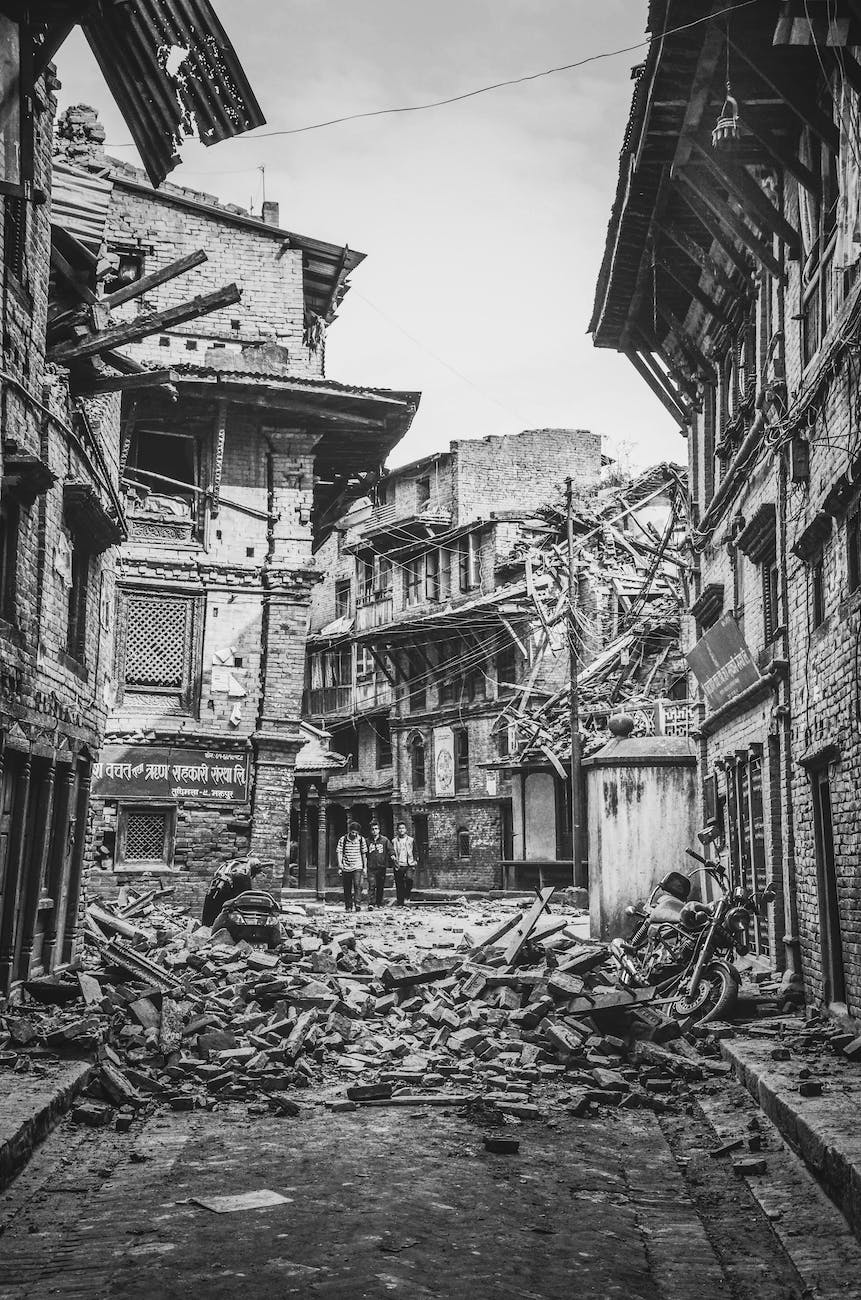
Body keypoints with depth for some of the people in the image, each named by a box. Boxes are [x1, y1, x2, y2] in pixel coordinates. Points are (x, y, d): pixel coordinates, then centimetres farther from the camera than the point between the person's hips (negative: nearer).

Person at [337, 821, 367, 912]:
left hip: (357, 867, -1)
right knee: (347, 888, 6)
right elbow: (339, 853, -1)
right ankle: (348, 906, 16)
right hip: (346, 868, 1)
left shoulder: (361, 840, 3)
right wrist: (340, 864, -14)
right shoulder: (342, 840, -1)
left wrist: (365, 867, 10)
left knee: (357, 885, -18)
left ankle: (357, 905, -21)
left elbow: (364, 854, 10)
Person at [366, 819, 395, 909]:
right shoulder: (368, 841, 9)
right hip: (371, 868, 0)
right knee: (371, 885, -13)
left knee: (381, 886, 8)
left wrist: (392, 855, -23)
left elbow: (390, 850, -2)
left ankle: (379, 903, 21)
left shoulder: (385, 840, 5)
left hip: (382, 867, 0)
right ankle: (371, 904, -17)